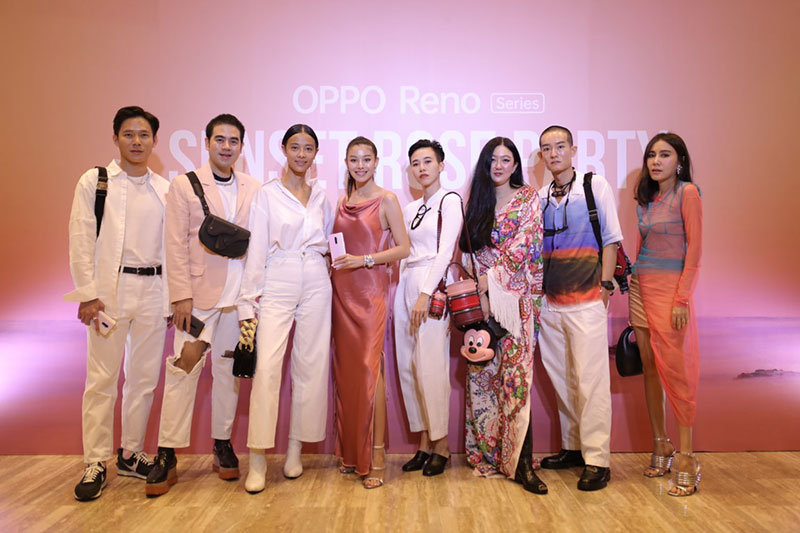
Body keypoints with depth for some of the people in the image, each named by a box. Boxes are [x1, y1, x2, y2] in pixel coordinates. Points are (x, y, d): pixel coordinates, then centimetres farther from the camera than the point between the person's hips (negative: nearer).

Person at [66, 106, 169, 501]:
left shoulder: (164, 189, 10)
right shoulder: (94, 182, 2)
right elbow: (81, 241, -2)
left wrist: (172, 296, 7)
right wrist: (88, 294, -8)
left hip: (152, 290, 3)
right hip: (109, 289, -3)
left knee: (145, 377, 8)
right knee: (102, 379, 0)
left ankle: (130, 454, 23)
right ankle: (95, 464, 13)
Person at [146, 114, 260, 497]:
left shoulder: (253, 189, 9)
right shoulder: (184, 185, 2)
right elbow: (176, 245, -3)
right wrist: (181, 295, -9)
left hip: (239, 293, 3)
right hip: (198, 292, -2)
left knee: (228, 369, 10)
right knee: (183, 369, -3)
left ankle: (222, 444, 23)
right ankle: (168, 456, 7)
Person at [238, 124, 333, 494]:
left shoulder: (321, 195, 12)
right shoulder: (267, 193, 2)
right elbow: (257, 249, -2)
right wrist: (249, 300, -6)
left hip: (316, 285, 4)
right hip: (277, 286, -3)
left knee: (311, 365, 4)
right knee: (267, 366, -12)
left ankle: (295, 449, 18)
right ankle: (258, 460, -2)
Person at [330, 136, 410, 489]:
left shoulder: (386, 200, -2)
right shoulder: (342, 203, 14)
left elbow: (403, 249, -7)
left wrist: (364, 260, -16)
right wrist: (334, 262, 3)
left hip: (370, 292, -5)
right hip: (342, 291, 5)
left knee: (369, 368, -8)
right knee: (346, 368, 6)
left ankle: (375, 456, 1)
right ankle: (350, 451, 17)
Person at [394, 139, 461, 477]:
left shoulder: (449, 201, -1)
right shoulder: (409, 209, 19)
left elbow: (445, 251, -10)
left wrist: (425, 294, -17)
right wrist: (406, 291, 5)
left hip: (432, 286, -7)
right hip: (406, 285, 7)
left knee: (431, 367, -8)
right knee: (407, 367, 5)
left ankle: (441, 445, 6)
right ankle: (424, 442, 15)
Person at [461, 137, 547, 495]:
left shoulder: (528, 199, 6)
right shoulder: (476, 201, 15)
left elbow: (522, 248, -5)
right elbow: (467, 248, 13)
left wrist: (489, 279, -11)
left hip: (515, 296, -3)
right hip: (480, 297, 3)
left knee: (515, 374, -7)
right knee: (482, 373, 3)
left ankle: (522, 463, -4)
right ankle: (485, 453, 14)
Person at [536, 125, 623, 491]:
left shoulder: (597, 186, 1)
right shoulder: (539, 197, 11)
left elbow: (611, 240, 1)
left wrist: (605, 286, -5)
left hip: (586, 301, -4)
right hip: (550, 302, 5)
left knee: (591, 381, -5)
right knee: (561, 380, 10)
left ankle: (597, 460, 4)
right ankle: (573, 447, 25)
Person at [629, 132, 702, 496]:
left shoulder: (687, 193, -5)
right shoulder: (646, 199, 14)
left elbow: (694, 251, -10)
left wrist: (682, 299, -15)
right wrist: (633, 290, 14)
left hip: (670, 290, -6)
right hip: (641, 287, 7)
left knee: (675, 371, -7)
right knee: (649, 370, 7)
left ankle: (686, 457, 3)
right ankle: (660, 448, 18)